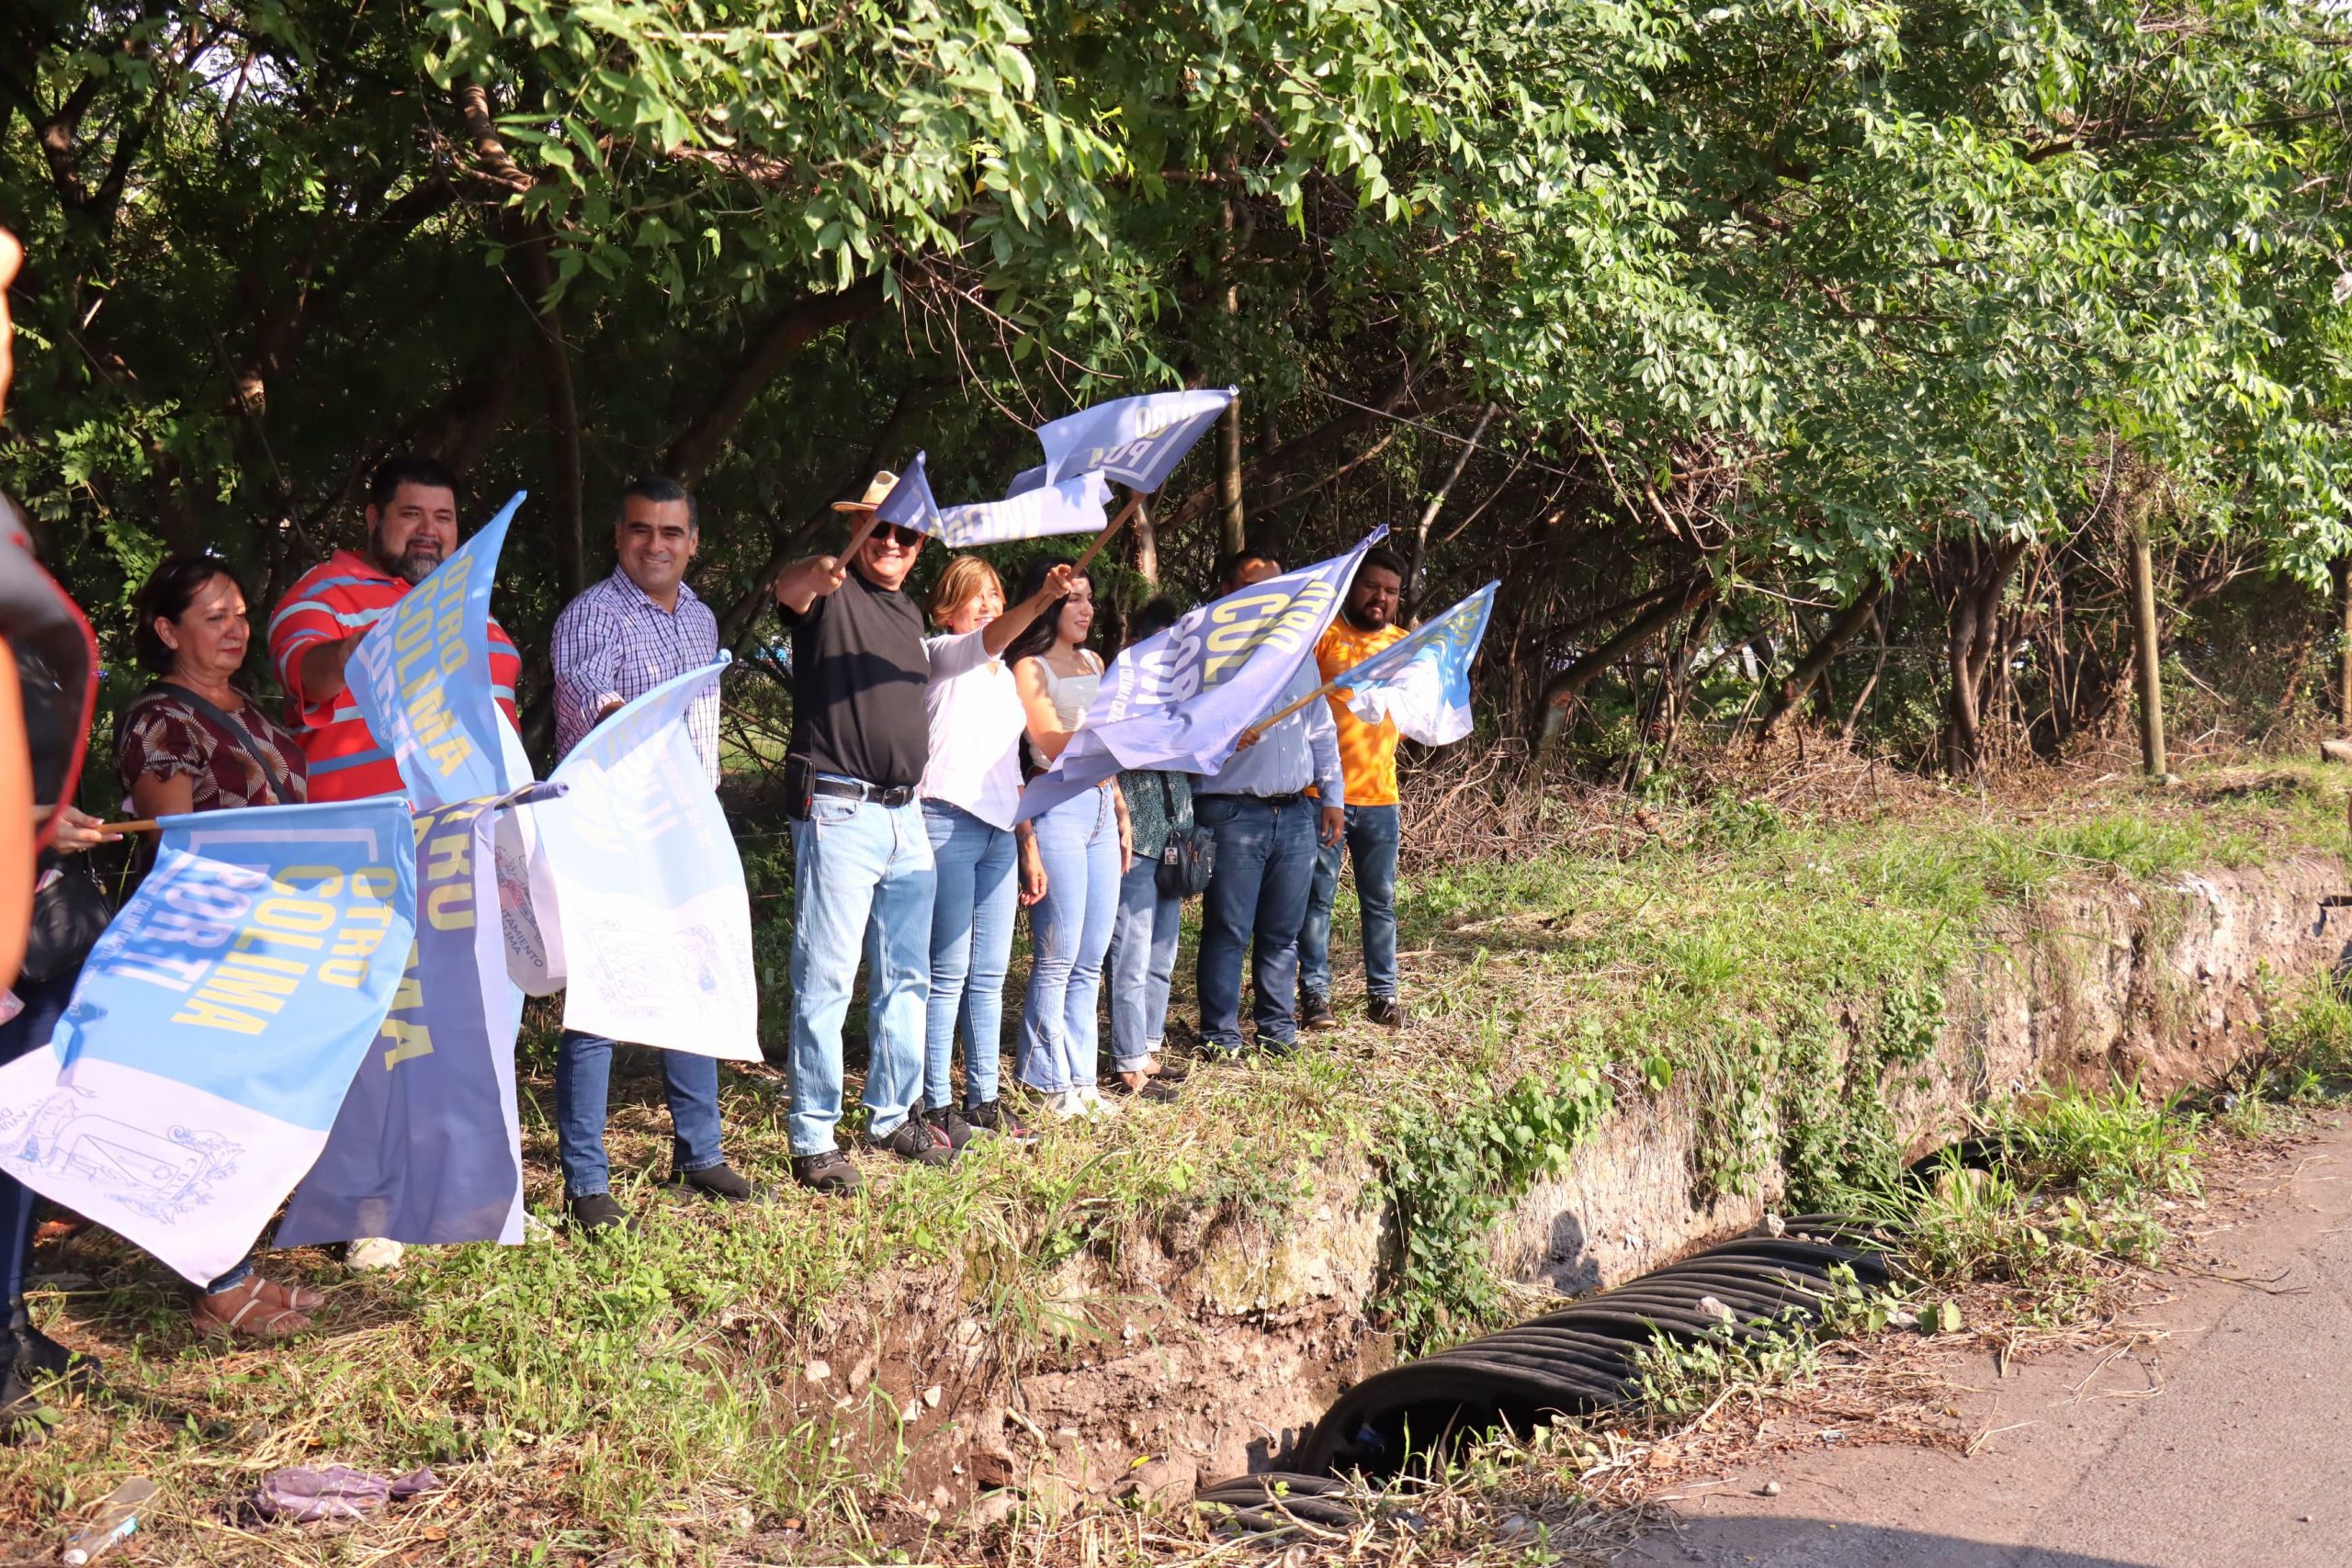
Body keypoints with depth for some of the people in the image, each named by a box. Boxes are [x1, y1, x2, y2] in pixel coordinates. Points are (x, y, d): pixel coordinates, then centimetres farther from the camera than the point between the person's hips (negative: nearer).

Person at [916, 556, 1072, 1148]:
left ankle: (983, 1099, 15)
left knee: (990, 974, 8)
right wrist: (1041, 599, -42)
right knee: (948, 972, -8)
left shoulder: (1004, 676, 22)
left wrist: (1029, 846, 20)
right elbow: (989, 639, -24)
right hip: (947, 824, -7)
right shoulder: (939, 655, -1)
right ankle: (936, 1105, -4)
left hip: (1000, 832, 7)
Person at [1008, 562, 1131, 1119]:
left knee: (1091, 960, 8)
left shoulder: (1092, 662, 19)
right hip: (1059, 808, -8)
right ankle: (1051, 1084, 1)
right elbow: (1059, 745, -14)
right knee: (1057, 958, -6)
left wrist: (1120, 808, 19)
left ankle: (1080, 1078, 14)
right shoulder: (1030, 667, -4)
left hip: (1101, 807, 8)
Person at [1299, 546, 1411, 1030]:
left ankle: (1383, 992, 16)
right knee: (1318, 896, -1)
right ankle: (1315, 993, 4)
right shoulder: (1323, 634, 0)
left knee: (1380, 899, 8)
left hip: (1379, 794, 4)